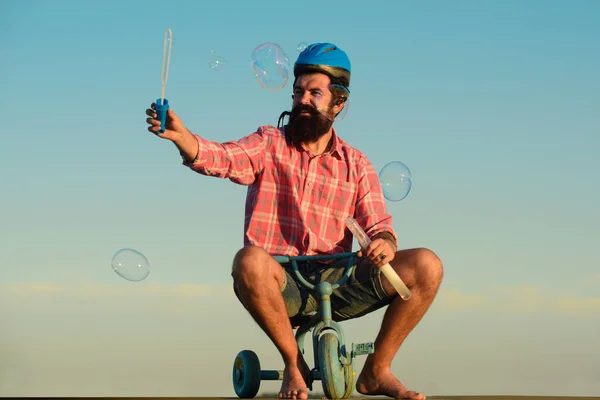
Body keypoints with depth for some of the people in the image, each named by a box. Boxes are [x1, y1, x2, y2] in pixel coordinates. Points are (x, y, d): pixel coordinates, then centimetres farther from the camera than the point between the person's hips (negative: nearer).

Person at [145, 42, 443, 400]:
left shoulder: (356, 165, 14)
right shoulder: (269, 144, 7)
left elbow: (378, 225, 8)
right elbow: (222, 158, -12)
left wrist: (384, 242, -17)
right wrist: (180, 135, -33)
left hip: (335, 281, 2)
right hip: (281, 283, -2)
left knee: (426, 266, -19)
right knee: (249, 261, -39)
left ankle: (377, 371, 0)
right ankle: (293, 362, -13)